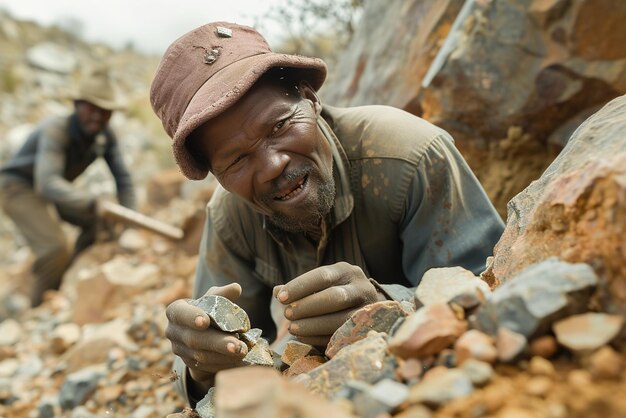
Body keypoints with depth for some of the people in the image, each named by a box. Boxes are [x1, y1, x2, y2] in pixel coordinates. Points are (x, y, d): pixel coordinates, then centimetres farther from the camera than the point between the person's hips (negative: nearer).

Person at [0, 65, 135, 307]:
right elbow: (47, 183, -44)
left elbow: (123, 179, -8)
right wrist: (92, 203, -58)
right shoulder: (55, 130, -32)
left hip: (51, 191, 7)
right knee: (57, 250, -23)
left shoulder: (105, 136, -14)